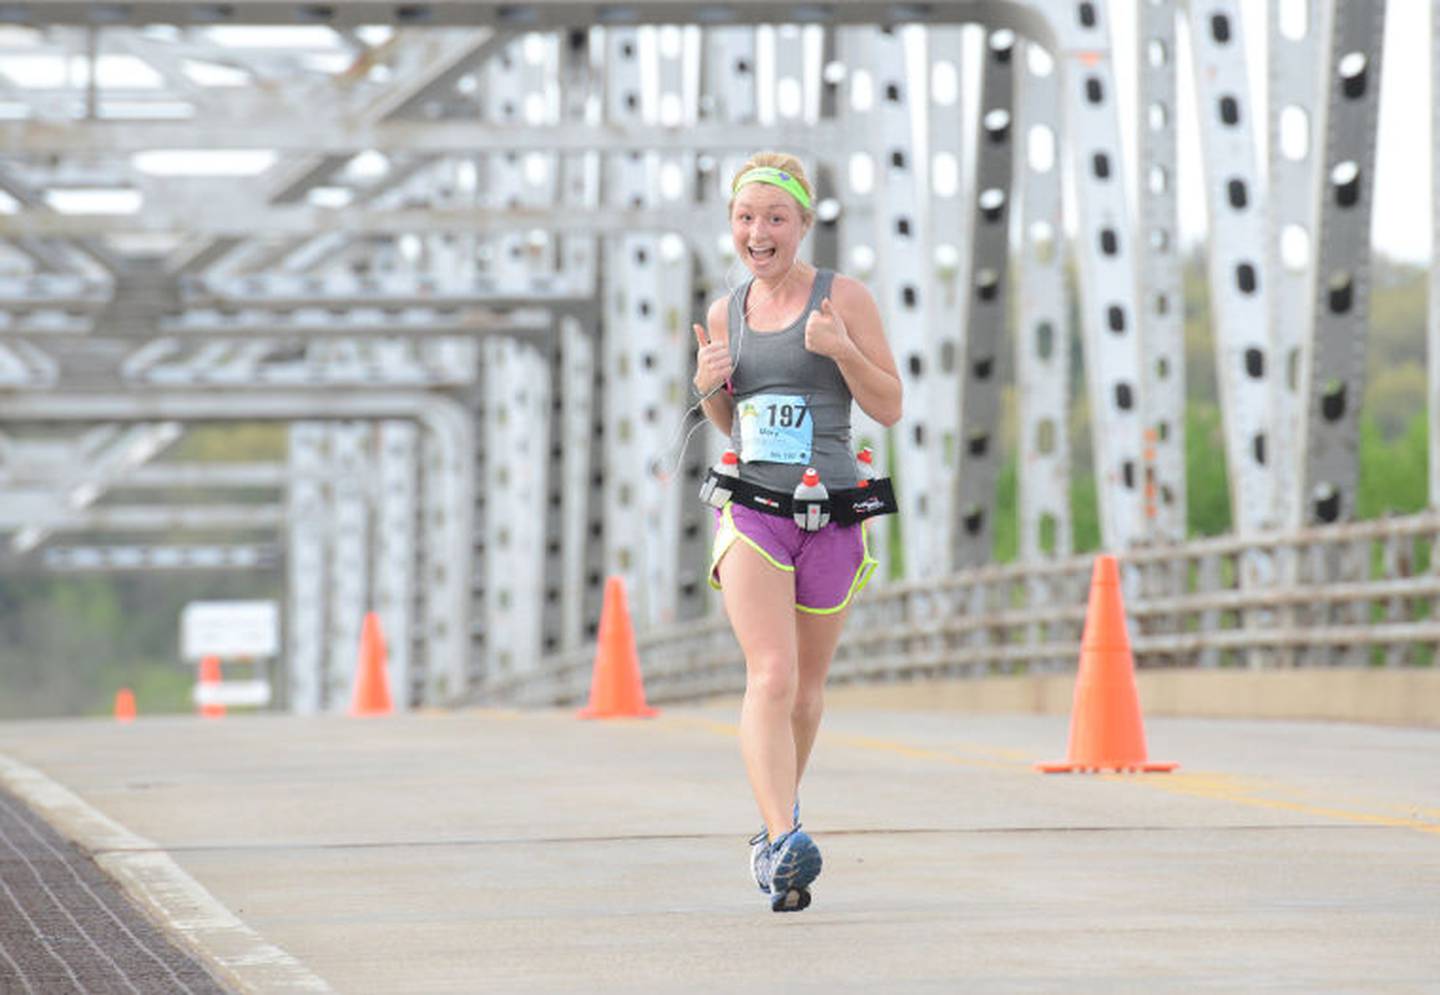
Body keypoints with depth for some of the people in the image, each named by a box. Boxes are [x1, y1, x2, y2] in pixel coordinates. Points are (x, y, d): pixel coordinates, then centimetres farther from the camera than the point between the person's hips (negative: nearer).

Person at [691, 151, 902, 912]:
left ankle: (776, 831, 35)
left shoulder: (843, 298, 0)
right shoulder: (726, 313, 10)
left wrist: (841, 348, -16)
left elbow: (889, 407, 0)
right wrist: (708, 385, 0)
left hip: (830, 513, -1)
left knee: (805, 686, 12)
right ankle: (784, 841, -31)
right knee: (770, 675, -18)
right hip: (751, 508, 1)